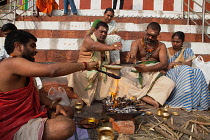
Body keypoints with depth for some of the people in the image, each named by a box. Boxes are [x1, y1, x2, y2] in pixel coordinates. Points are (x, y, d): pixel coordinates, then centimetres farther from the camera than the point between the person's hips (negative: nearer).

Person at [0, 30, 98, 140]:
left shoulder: (21, 69, 15)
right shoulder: (12, 63, -20)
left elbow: (34, 93, 15)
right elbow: (52, 70, -30)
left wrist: (53, 104, -4)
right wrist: (85, 65, -19)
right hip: (15, 129, -11)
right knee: (68, 126, -31)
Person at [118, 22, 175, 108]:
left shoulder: (161, 46, 9)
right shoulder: (137, 43, 6)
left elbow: (164, 64, -5)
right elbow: (133, 52, -17)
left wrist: (147, 69, -21)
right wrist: (131, 56, -44)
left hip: (154, 74, 1)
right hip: (137, 73, -1)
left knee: (170, 84, -28)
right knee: (122, 83, -31)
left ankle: (141, 97, -27)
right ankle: (151, 100, -30)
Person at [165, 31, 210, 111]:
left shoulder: (187, 51, 16)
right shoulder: (167, 51, 14)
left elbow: (189, 65, 2)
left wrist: (175, 63, -10)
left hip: (185, 74, 2)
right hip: (170, 74, -2)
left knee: (197, 72, -30)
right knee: (186, 69, -34)